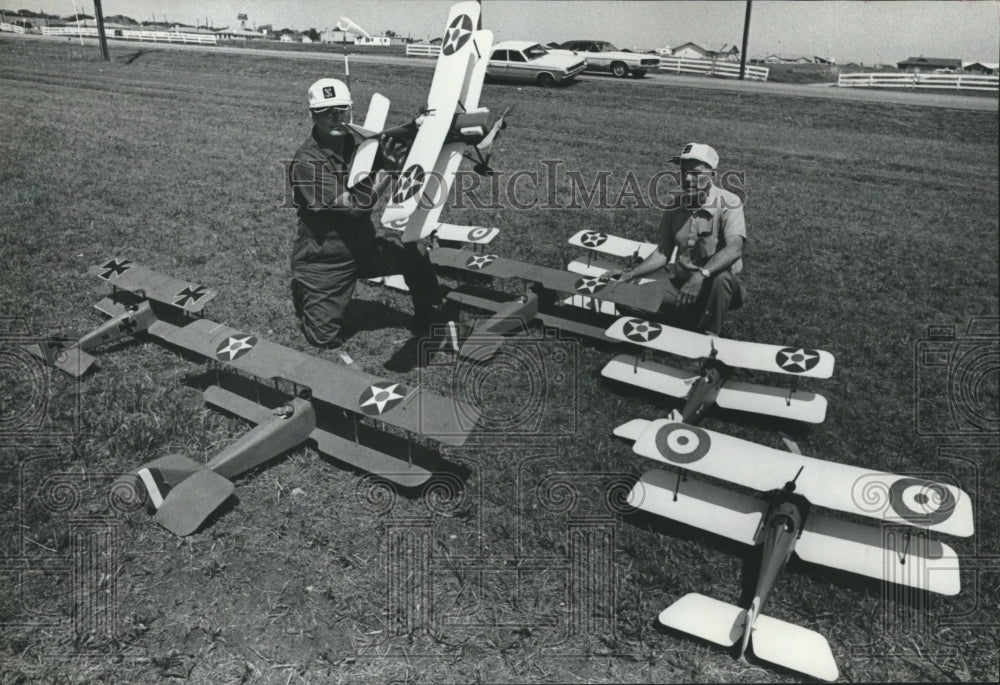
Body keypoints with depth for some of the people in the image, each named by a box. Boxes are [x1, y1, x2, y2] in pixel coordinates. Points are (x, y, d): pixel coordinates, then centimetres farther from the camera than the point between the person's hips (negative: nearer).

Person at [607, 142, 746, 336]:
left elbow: (734, 249, -31)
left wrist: (701, 275, -46)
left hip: (714, 281, -4)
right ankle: (694, 316, -6)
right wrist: (631, 274, -10)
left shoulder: (729, 203, -15)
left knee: (722, 278, -40)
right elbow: (663, 253, 5)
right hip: (681, 277, 4)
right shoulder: (675, 204, 2)